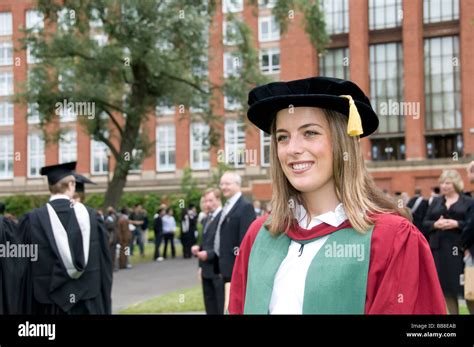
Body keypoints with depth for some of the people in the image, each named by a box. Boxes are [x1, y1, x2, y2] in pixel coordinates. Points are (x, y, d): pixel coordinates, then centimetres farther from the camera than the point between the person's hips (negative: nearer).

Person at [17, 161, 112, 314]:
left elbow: (25, 270, -4)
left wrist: (27, 309, 7)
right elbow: (104, 262, 3)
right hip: (89, 302, 2)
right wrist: (104, 306, 13)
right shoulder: (90, 215, -1)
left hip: (50, 303, -1)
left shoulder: (33, 219, -7)